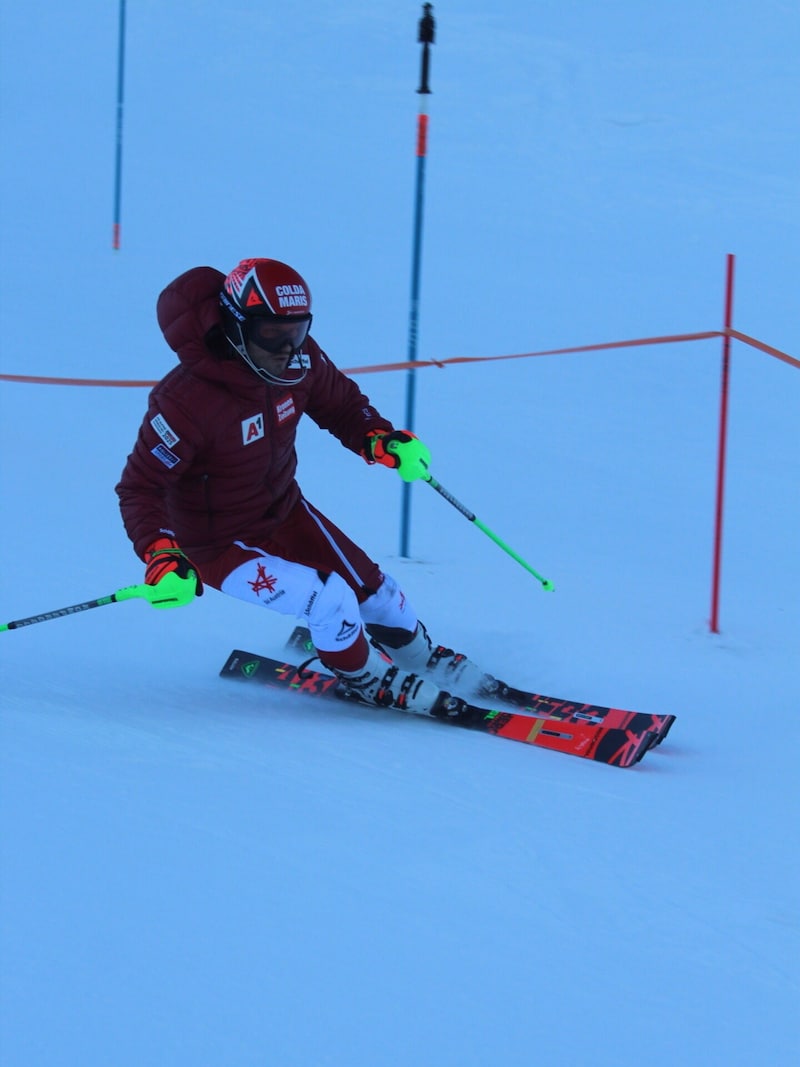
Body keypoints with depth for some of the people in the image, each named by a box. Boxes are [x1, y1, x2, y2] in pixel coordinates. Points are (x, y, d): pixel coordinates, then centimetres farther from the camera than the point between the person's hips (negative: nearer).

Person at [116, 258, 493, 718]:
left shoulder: (298, 359, -15)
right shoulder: (186, 402, -34)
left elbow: (341, 404, 5)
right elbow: (140, 488, -26)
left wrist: (382, 439, -15)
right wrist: (161, 557, -41)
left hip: (286, 512, 7)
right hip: (220, 546, -7)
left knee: (373, 589, 14)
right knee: (332, 602, -21)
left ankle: (426, 658, 45)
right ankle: (367, 678, 10)